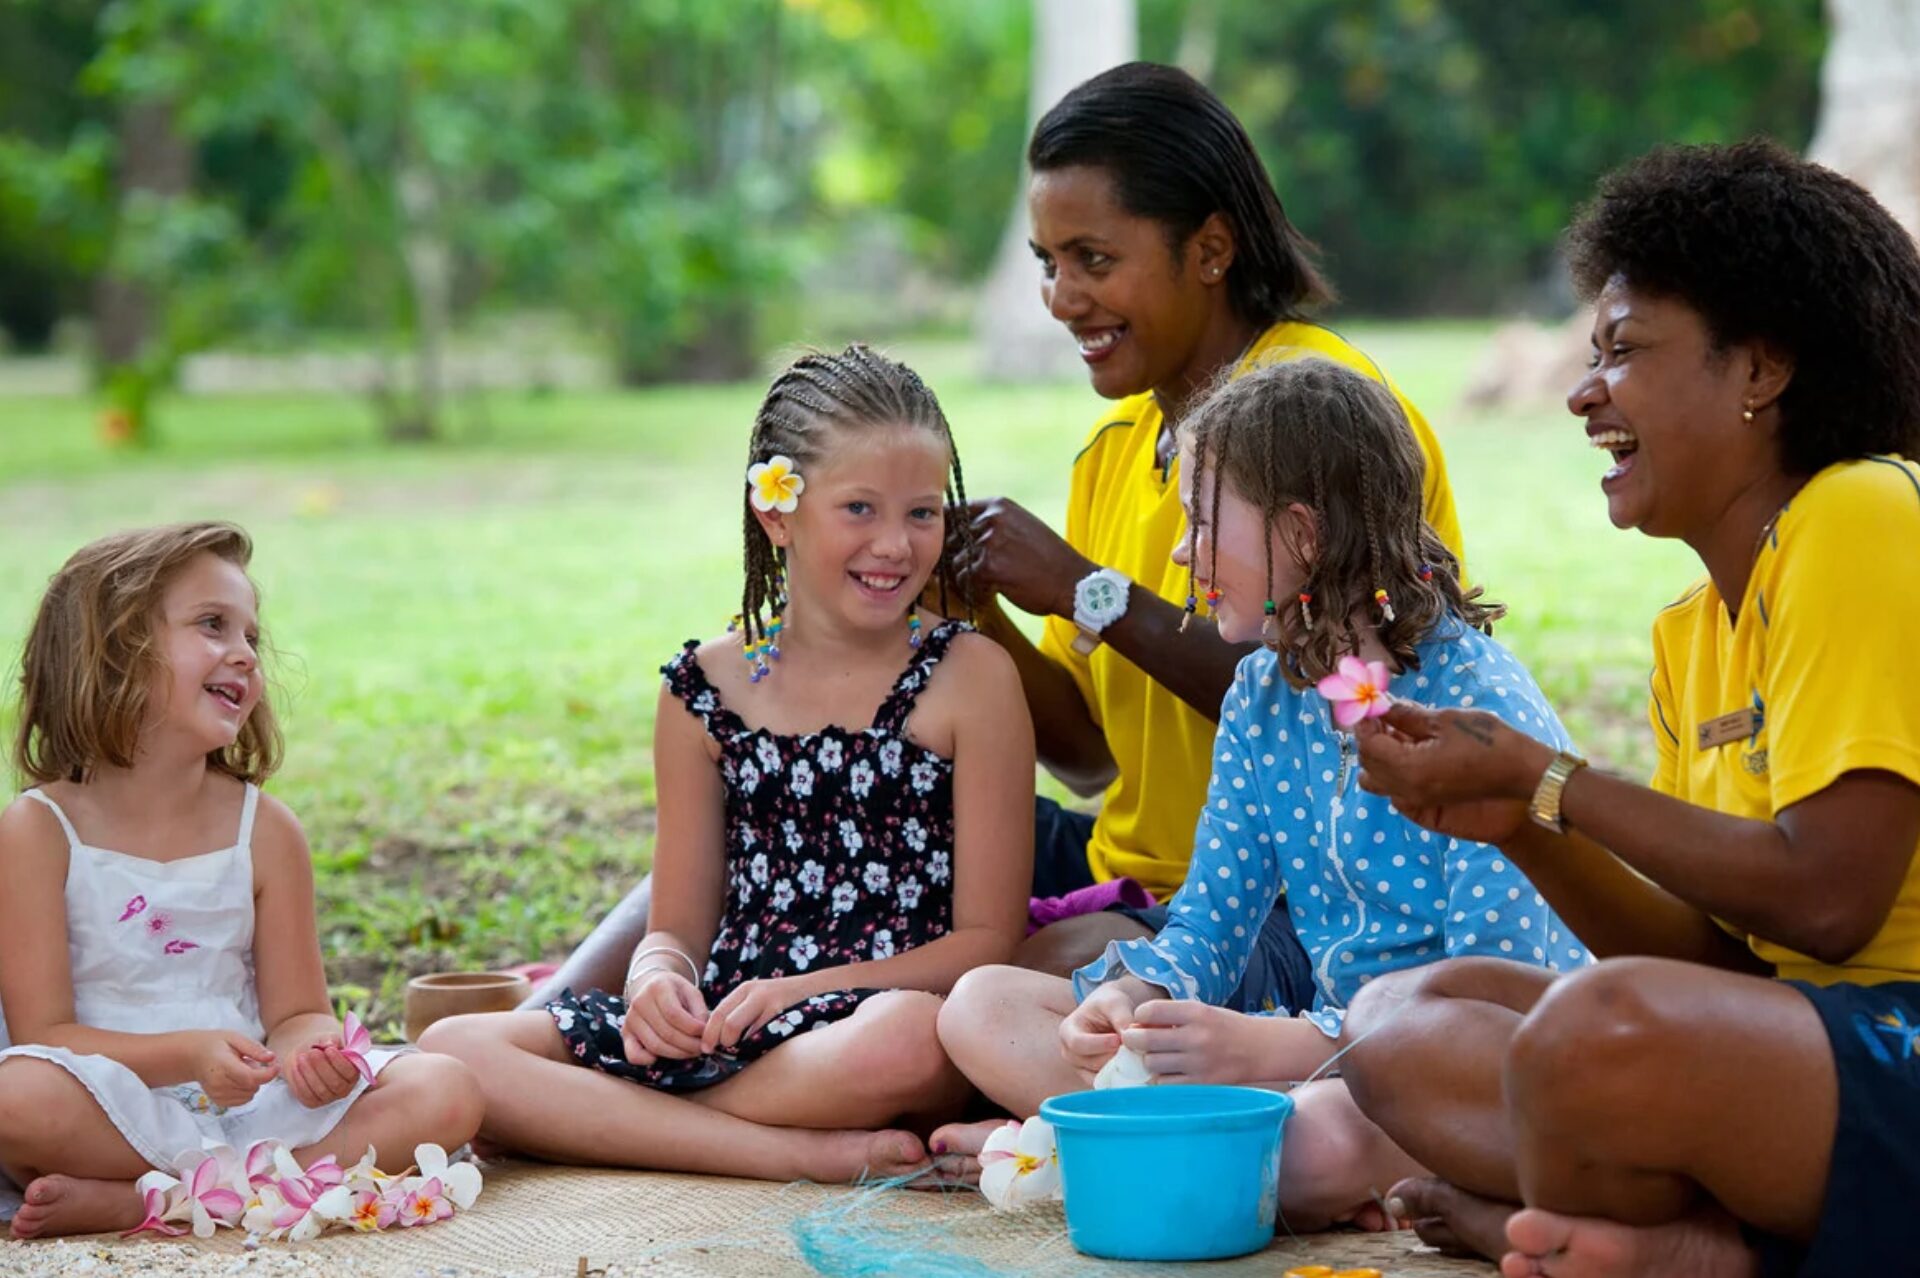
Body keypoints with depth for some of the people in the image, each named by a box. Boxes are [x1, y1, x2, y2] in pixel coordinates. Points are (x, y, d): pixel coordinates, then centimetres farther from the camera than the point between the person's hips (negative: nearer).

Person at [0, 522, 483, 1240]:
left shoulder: (264, 829, 6)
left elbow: (296, 1012, 6)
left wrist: (308, 1052, -20)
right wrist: (188, 1056, -25)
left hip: (248, 1101, 4)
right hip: (115, 1112, -4)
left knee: (446, 1093, -18)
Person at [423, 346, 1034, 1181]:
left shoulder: (968, 679, 1)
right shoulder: (708, 689, 10)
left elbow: (988, 940, -3)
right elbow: (680, 925, 14)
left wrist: (799, 990, -14)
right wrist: (658, 978, -12)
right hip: (726, 1027, 4)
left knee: (907, 1038, -41)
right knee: (452, 1050, -16)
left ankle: (612, 1121, -21)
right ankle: (801, 1152, -25)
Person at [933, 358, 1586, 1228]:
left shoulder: (1475, 708, -16)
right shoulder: (1264, 695, 10)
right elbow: (1209, 923, 11)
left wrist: (1278, 1045, -31)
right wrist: (1134, 997, -13)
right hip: (1327, 1047, 8)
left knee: (1322, 1146, -44)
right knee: (983, 1006, -3)